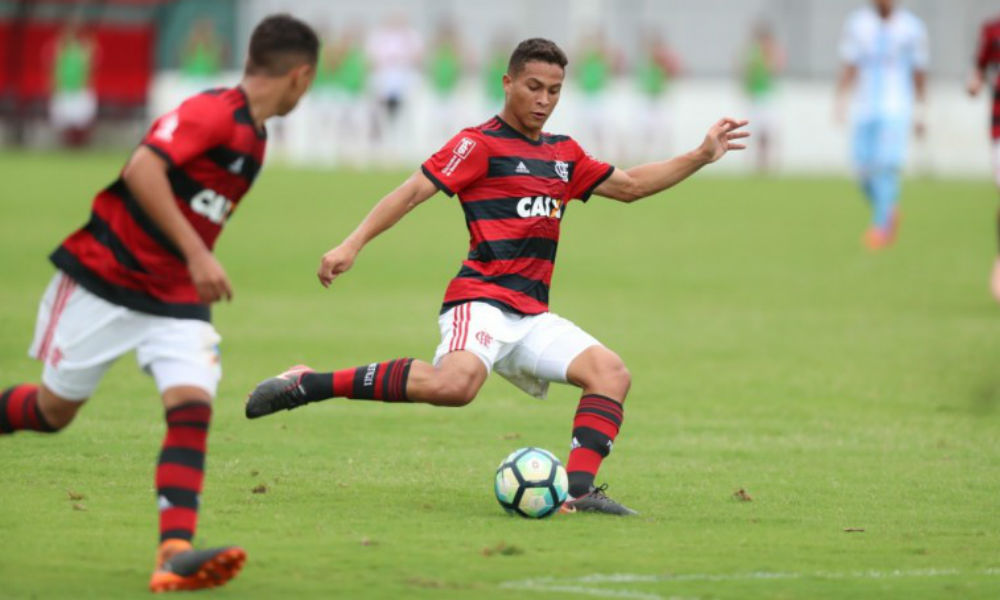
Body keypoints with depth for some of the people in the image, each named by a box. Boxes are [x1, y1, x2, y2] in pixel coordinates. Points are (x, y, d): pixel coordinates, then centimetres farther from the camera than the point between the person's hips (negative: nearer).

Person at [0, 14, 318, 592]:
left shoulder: (253, 137, 10)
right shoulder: (212, 112, -18)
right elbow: (142, 169, -31)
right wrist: (196, 254, -33)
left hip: (176, 298, 7)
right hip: (103, 278, -7)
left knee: (193, 405, -15)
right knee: (54, 409, 5)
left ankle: (176, 553, -26)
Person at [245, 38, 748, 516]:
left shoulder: (564, 154, 22)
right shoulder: (480, 144, -1)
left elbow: (629, 185, 33)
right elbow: (413, 192, -7)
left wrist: (701, 156, 28)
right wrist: (351, 246, -17)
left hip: (531, 315, 8)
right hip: (482, 300, -8)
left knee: (612, 373, -8)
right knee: (454, 384, -34)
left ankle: (578, 491, -17)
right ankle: (306, 384, -26)